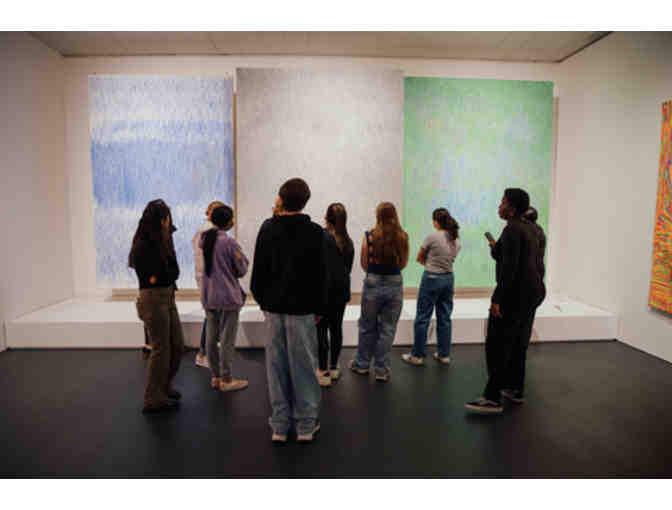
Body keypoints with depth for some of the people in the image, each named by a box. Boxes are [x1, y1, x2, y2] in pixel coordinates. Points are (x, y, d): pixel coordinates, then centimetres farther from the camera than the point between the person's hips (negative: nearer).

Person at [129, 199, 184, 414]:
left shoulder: (162, 241, 11)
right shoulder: (143, 245, -15)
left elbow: (174, 271, 9)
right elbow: (154, 277, -16)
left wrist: (161, 275, -6)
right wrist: (167, 274, -2)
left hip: (168, 297, 8)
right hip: (153, 298, -8)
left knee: (177, 345, 14)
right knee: (161, 349, 0)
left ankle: (164, 386, 34)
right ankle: (154, 399, 15)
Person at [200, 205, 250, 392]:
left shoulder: (204, 238, 3)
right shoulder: (229, 242, -17)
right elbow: (242, 269, -9)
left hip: (208, 296, 7)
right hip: (228, 296, -7)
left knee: (211, 336, 13)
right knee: (227, 338, 2)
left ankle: (215, 376, 24)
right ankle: (226, 379, 11)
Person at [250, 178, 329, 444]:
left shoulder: (267, 228, 1)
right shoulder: (314, 232, -7)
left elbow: (259, 270, 3)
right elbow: (321, 274, -6)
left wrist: (262, 300, 13)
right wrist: (320, 308, 3)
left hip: (274, 306, 3)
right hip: (302, 307, -2)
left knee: (276, 365, 10)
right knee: (303, 365, 7)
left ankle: (279, 425, 19)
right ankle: (306, 425, 17)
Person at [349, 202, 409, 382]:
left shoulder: (369, 236, -10)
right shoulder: (403, 237, -5)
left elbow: (363, 264, -1)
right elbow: (403, 264, 5)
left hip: (373, 284, -1)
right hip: (395, 284, 1)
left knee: (367, 326, 16)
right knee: (388, 329, 11)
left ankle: (362, 364, 32)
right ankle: (382, 370, 20)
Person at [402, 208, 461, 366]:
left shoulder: (432, 237, -15)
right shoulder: (456, 240, 4)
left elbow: (419, 258, -4)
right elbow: (449, 259, 12)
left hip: (431, 279, -6)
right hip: (449, 279, 6)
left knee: (422, 318, 4)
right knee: (444, 318, 14)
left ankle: (417, 356, 13)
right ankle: (444, 354, 23)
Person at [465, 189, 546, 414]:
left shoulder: (512, 229, -17)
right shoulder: (529, 228, 13)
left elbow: (509, 267, -24)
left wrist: (497, 299, -24)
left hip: (515, 293, -10)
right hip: (533, 290, 10)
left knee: (497, 344, -6)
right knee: (516, 342, 18)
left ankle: (493, 398, -3)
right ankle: (515, 390, 28)